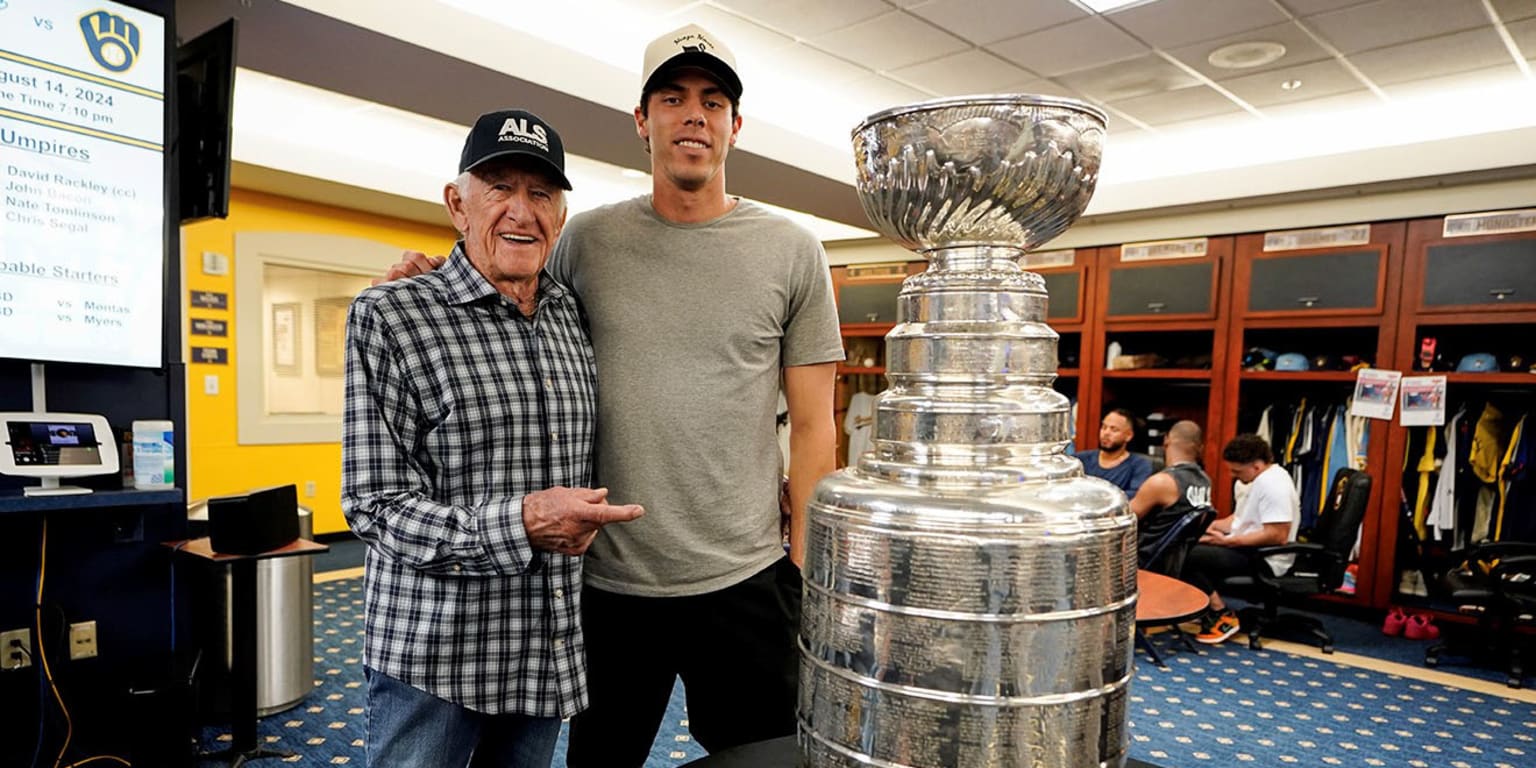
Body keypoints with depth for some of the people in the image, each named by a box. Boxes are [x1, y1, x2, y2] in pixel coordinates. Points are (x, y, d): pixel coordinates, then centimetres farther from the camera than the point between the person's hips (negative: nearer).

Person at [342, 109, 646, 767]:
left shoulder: (573, 319, 6)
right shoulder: (387, 317, -10)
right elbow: (374, 505, -13)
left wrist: (584, 518, 3)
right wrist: (521, 522, -25)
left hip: (550, 655, 5)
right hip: (433, 659, -5)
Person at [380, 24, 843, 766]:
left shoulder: (791, 251, -1)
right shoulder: (586, 240, 2)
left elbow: (813, 428, 0)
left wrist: (803, 570, -3)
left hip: (744, 584, -1)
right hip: (606, 581, 2)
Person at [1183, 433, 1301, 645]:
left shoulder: (1274, 485, -21)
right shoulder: (1249, 480, 11)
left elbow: (1277, 536, -26)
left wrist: (1228, 541, -23)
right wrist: (1215, 526, 5)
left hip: (1266, 560, -11)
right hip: (1247, 548, 11)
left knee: (1189, 557, -22)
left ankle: (1223, 617, -8)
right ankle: (1208, 608, 5)